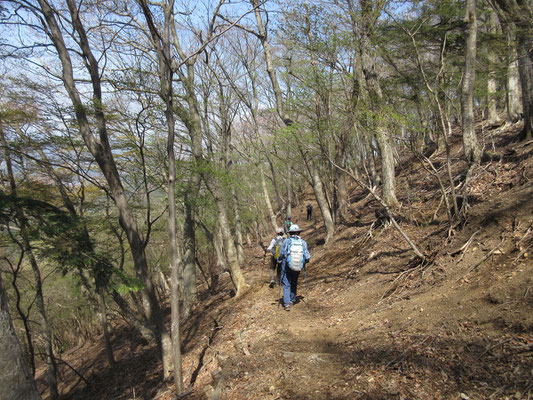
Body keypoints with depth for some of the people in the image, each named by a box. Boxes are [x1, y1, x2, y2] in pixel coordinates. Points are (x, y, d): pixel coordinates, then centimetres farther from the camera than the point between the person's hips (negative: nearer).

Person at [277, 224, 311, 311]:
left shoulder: (287, 242, -15)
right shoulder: (303, 243, -11)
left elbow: (282, 254, -11)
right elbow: (307, 257, -9)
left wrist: (279, 260, 9)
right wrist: (305, 261, 12)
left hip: (287, 266, -2)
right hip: (298, 267, 2)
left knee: (286, 285, 7)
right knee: (294, 283, 25)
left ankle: (287, 304, -3)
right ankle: (292, 300, 38)